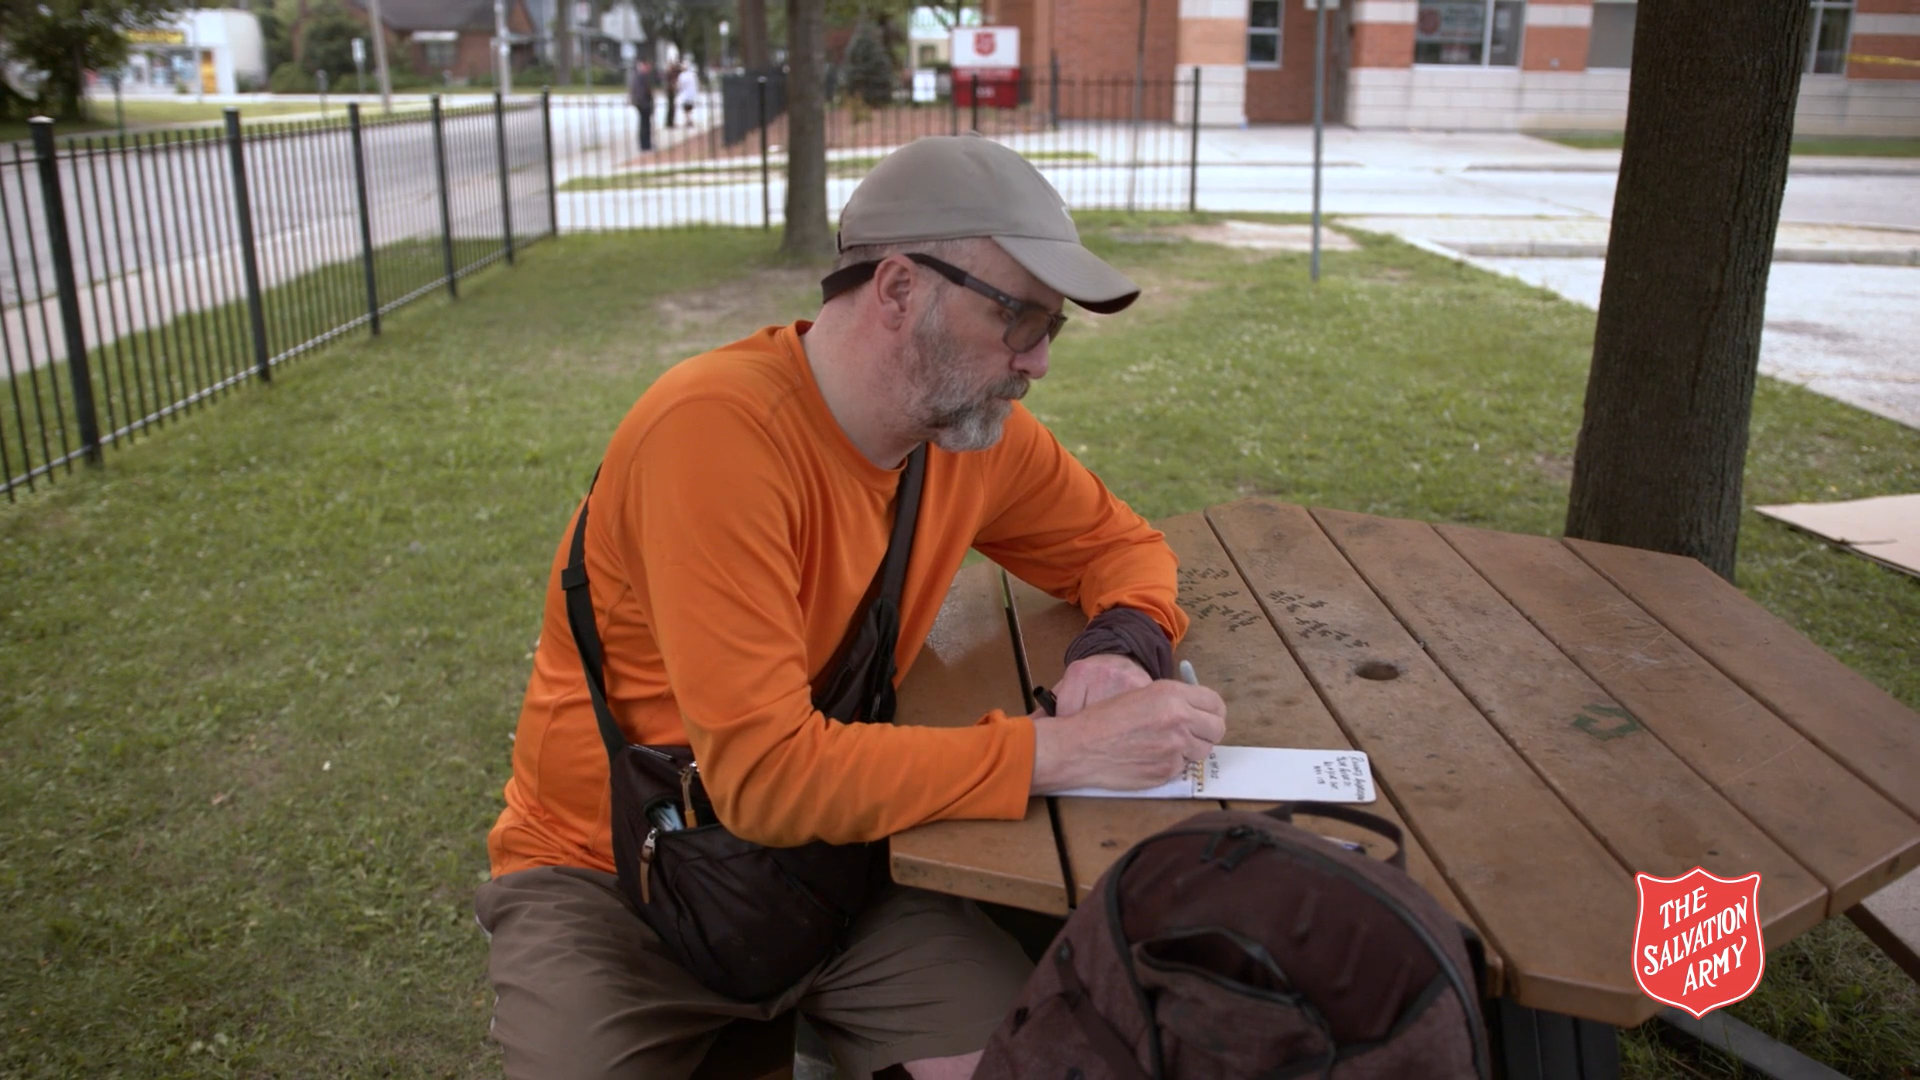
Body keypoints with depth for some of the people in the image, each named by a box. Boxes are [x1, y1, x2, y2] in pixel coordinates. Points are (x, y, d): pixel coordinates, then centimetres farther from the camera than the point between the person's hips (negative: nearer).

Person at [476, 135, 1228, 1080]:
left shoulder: (975, 423, -7)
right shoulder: (720, 430, -27)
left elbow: (1120, 544, 10)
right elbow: (764, 773, -31)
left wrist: (1120, 645, -12)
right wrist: (1061, 750, -29)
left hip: (835, 848, 5)